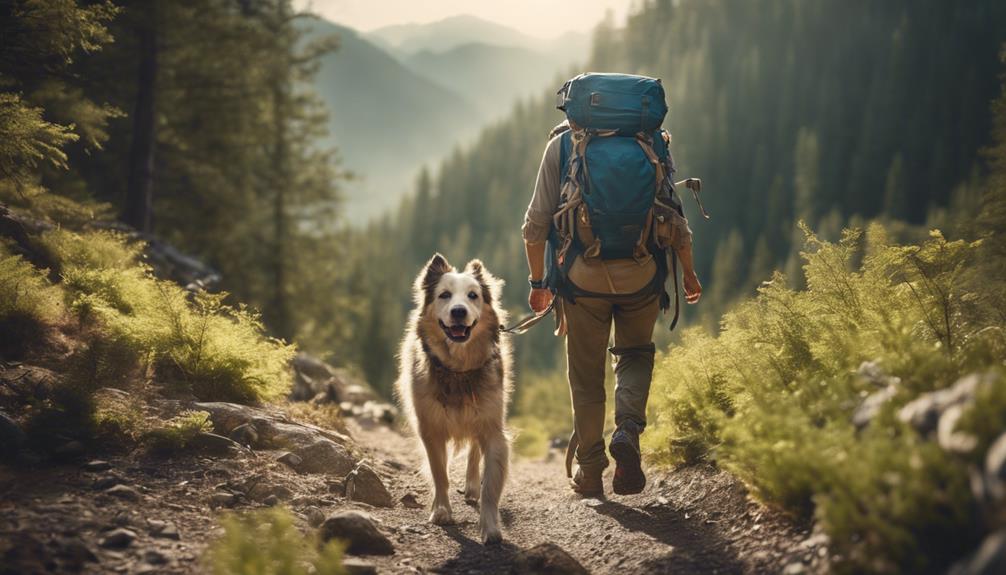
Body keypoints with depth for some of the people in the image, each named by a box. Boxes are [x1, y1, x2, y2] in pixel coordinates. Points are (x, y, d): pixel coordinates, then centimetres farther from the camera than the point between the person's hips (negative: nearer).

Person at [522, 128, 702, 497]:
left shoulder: (561, 146, -1)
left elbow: (537, 224, -2)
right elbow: (675, 220, 1)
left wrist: (537, 281, 9)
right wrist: (688, 272, 15)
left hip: (583, 276, 0)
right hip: (640, 275, 1)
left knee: (586, 374, 13)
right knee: (635, 355, 23)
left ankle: (590, 473, 19)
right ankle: (628, 432, -2)